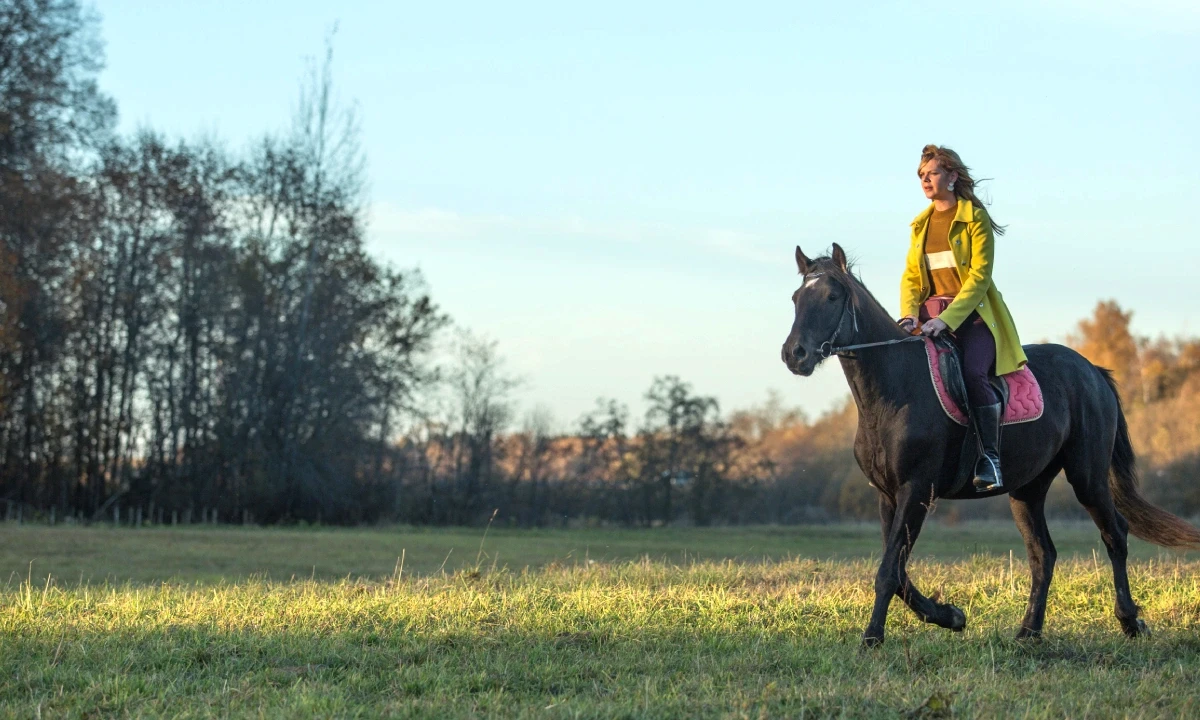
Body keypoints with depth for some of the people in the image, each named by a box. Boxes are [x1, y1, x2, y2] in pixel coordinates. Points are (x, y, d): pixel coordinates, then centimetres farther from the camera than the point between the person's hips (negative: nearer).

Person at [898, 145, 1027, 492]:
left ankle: (990, 455, -20)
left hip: (972, 314, -6)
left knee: (974, 374, -31)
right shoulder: (921, 224, 14)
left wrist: (948, 319, -22)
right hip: (930, 315, 6)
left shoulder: (975, 217, -5)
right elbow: (911, 275, 12)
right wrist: (909, 314, -8)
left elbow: (979, 276, -12)